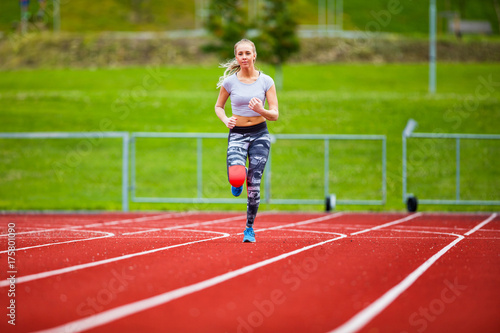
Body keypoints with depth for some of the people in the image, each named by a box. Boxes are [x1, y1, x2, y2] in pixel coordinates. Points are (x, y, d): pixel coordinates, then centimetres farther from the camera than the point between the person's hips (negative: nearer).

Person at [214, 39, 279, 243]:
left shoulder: (266, 81, -5)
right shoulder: (229, 82, -4)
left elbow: (275, 115, -5)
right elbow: (218, 106, 11)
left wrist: (260, 110, -26)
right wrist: (225, 120, -10)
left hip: (260, 134, 1)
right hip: (237, 134, 0)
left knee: (254, 183, -2)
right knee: (236, 177, -26)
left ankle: (250, 228, 16)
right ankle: (237, 182, 14)